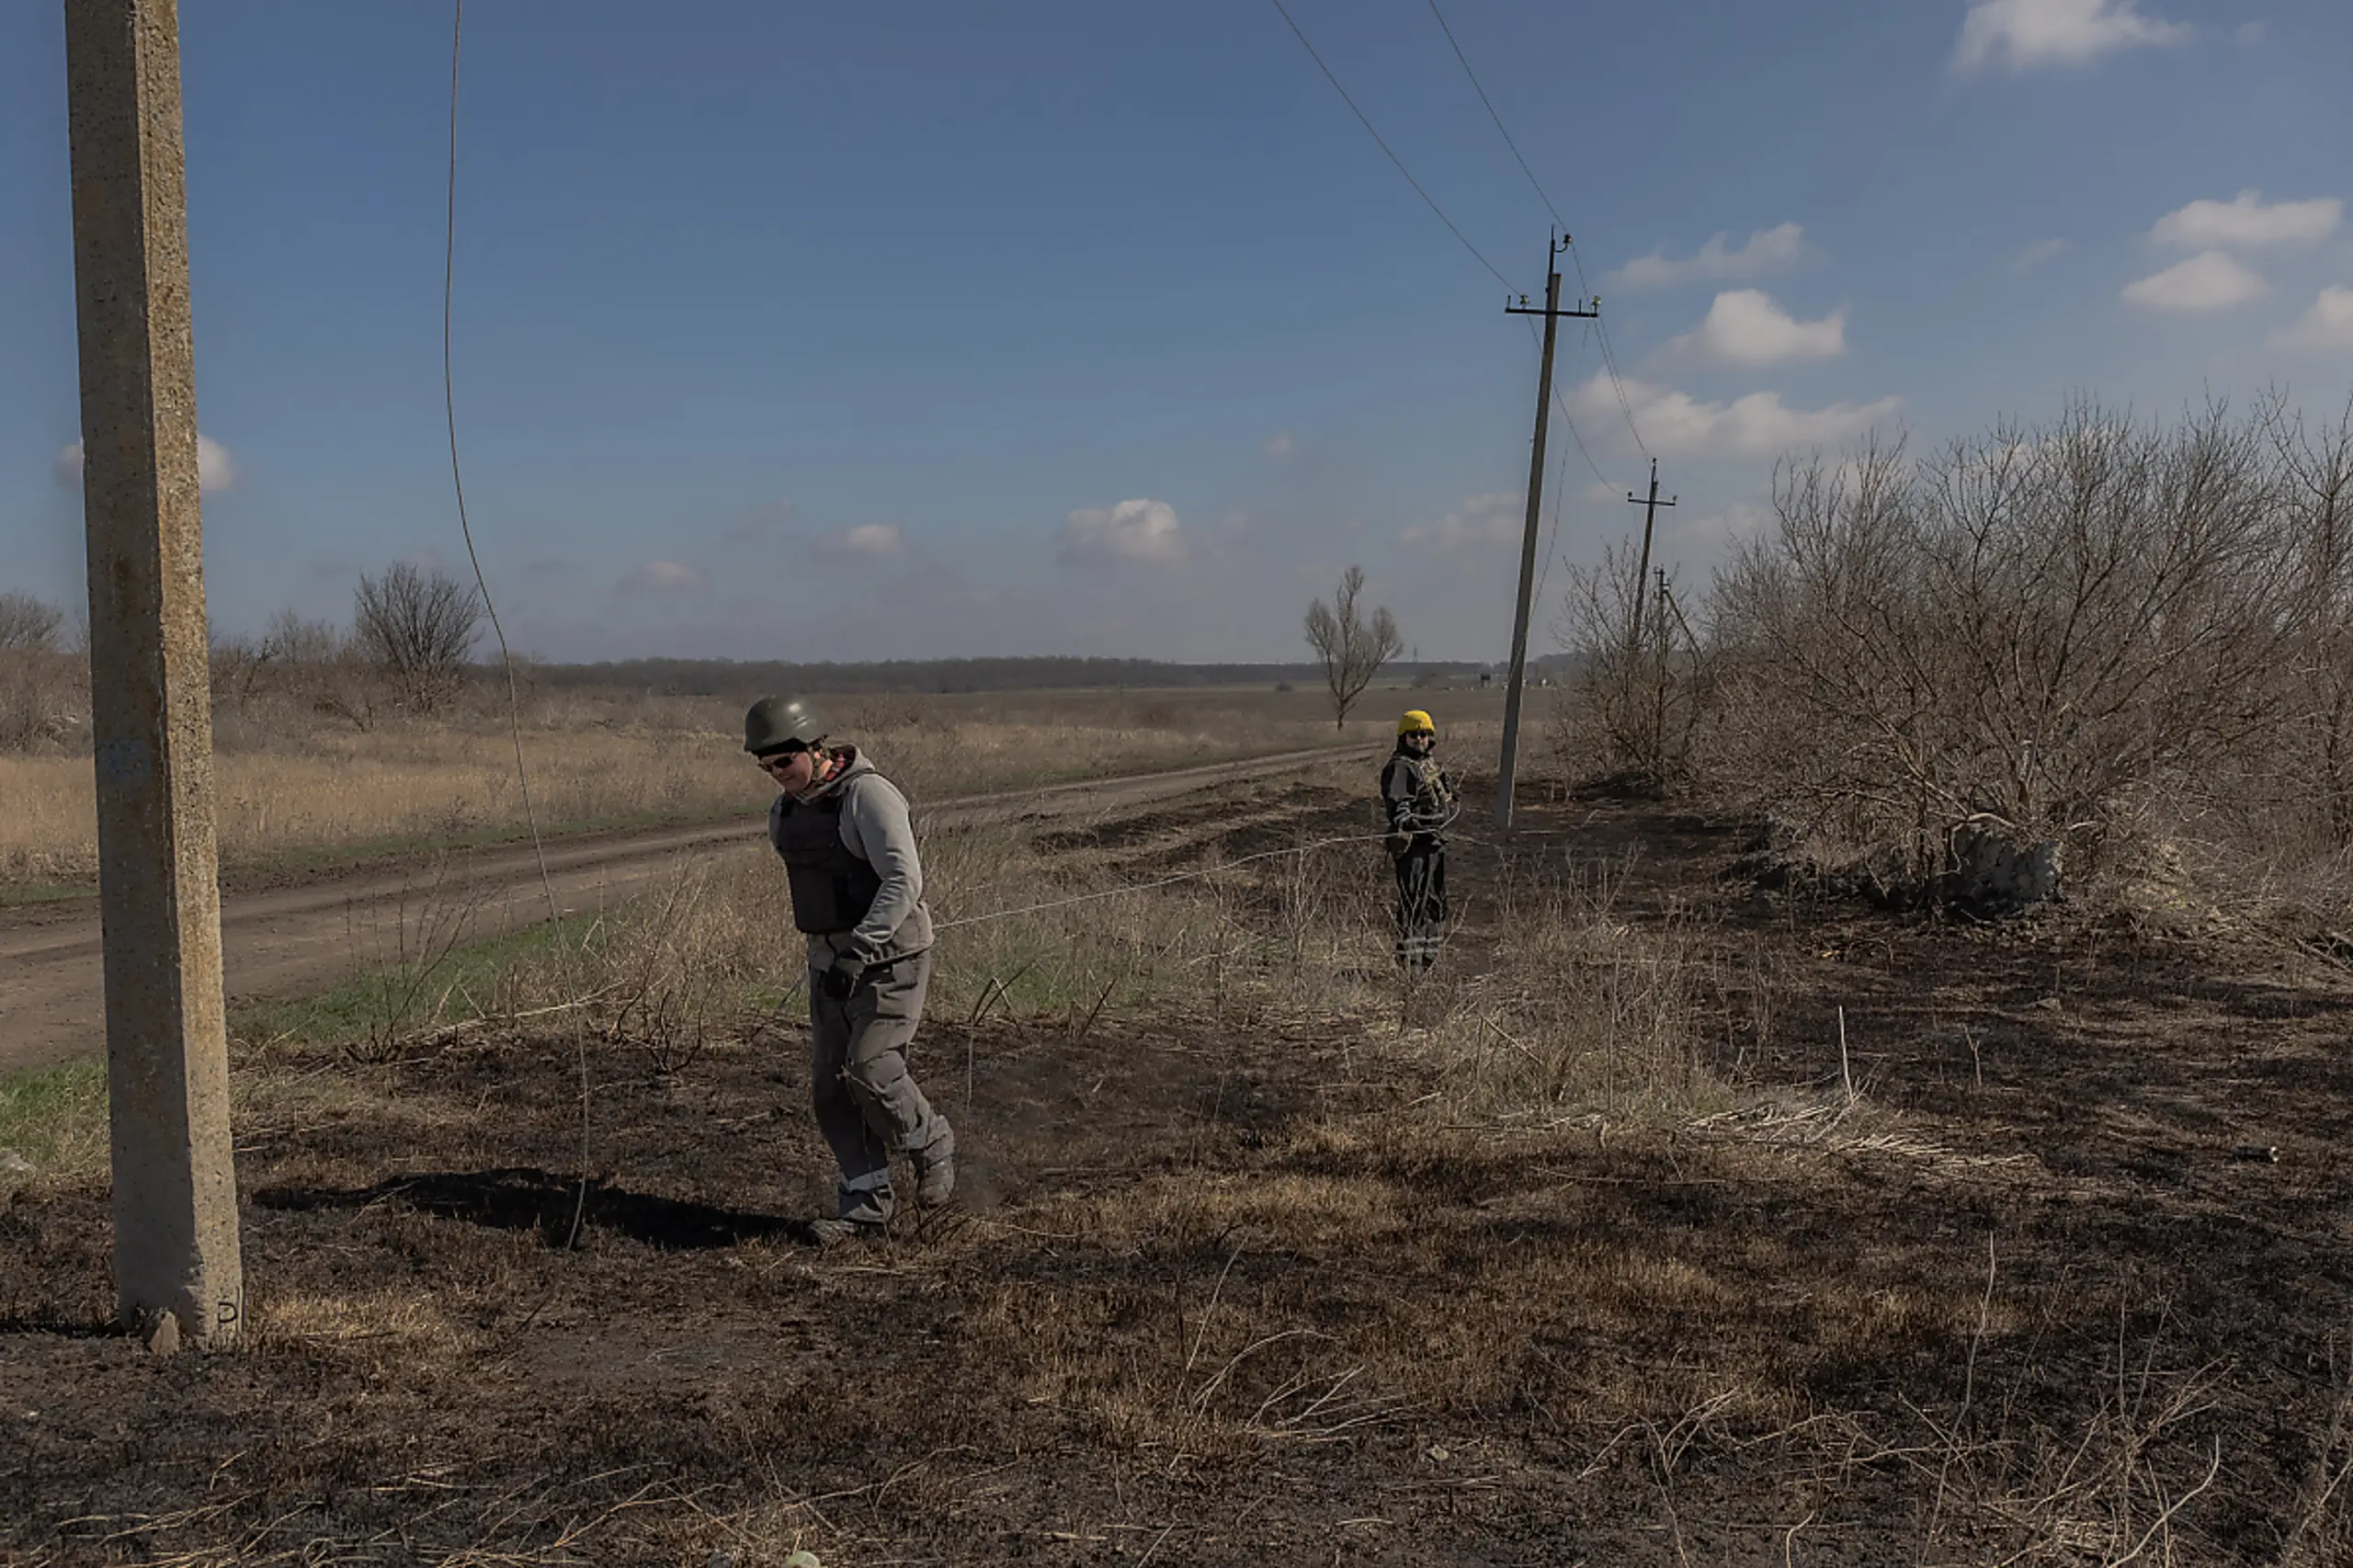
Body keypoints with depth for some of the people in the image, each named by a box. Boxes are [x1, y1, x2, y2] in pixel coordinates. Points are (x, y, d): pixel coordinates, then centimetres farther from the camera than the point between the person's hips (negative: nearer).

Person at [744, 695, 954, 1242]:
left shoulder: (868, 795, -18)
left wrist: (862, 949, -33)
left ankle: (930, 1144, 9)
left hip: (890, 959, -8)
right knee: (830, 1086, 3)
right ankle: (866, 1203, 12)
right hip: (830, 962, 8)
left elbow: (904, 881, -26)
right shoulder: (785, 808, 7)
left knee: (869, 1068, -19)